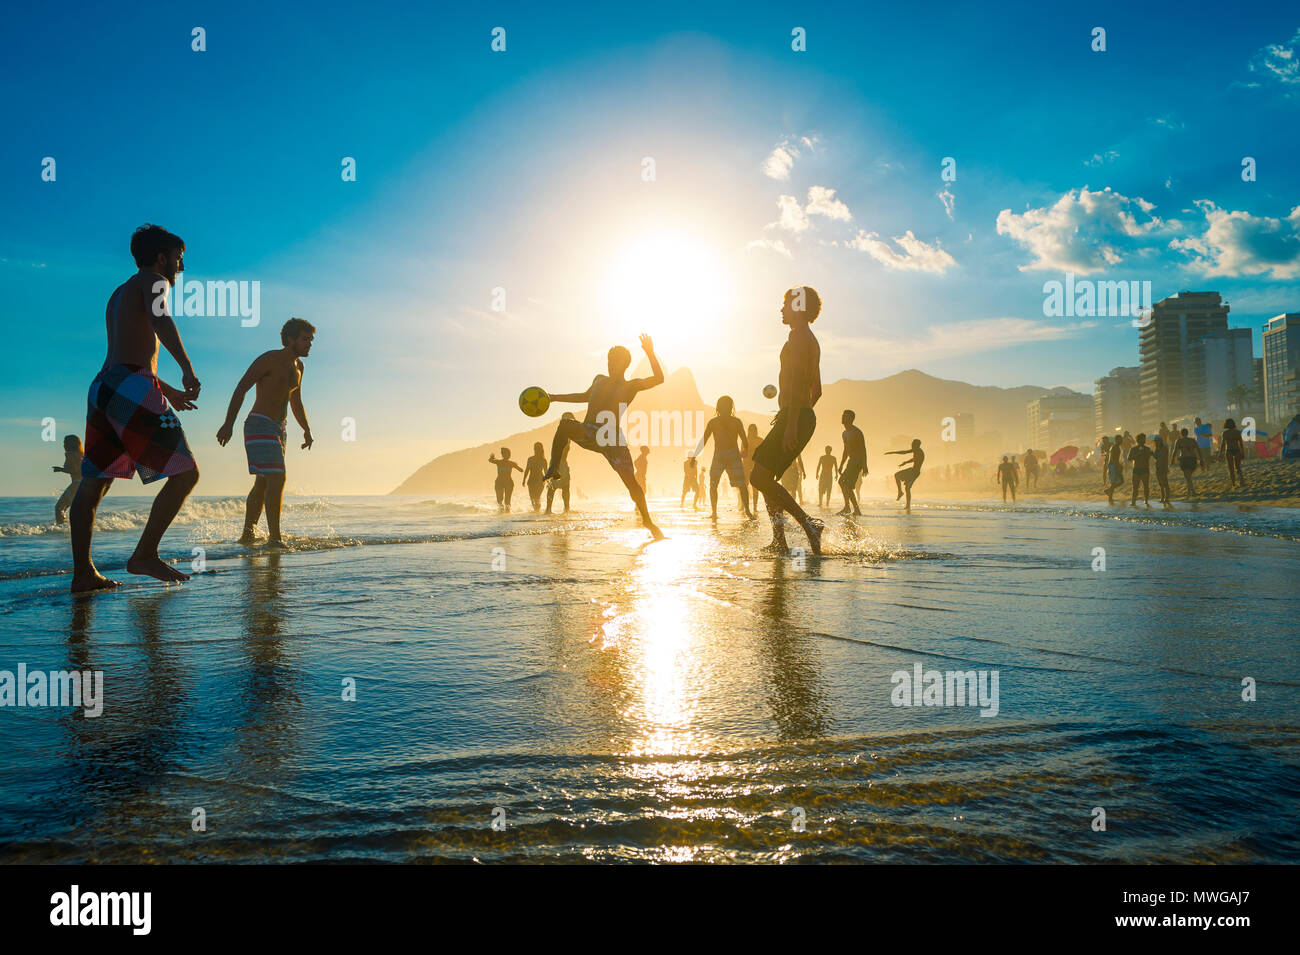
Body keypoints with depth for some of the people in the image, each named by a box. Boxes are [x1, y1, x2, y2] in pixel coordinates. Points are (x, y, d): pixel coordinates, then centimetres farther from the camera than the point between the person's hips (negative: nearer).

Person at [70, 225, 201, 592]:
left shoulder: (119, 294, 31)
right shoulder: (152, 280, 4)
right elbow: (160, 319, -19)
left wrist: (168, 390, 44)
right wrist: (187, 367, -27)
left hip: (102, 386, 10)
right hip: (133, 387, -10)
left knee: (93, 484, 6)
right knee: (185, 472, -7)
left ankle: (82, 572, 6)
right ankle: (145, 555, -10)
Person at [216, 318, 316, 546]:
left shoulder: (297, 366, 14)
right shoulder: (269, 359, -10)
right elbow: (241, 389, -13)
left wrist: (306, 429, 18)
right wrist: (228, 424, -19)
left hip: (278, 428, 9)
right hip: (259, 425, -9)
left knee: (263, 483, 12)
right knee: (277, 477, -18)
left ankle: (247, 534, 20)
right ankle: (275, 537, -18)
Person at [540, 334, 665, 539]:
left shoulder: (630, 386, 3)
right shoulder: (599, 380, 17)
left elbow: (659, 378, -11)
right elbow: (586, 396, 36)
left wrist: (650, 353, -18)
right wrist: (555, 398, 35)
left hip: (612, 438, -4)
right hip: (588, 433, 4)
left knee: (630, 479, -13)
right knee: (565, 424, -27)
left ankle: (648, 521, 2)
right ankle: (553, 468, -28)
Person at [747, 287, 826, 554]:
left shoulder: (798, 337, -10)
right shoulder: (811, 340, 22)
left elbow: (796, 382, -22)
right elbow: (816, 390, 27)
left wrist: (792, 424, -27)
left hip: (793, 416, -10)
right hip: (804, 417, 10)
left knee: (759, 478, -14)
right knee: (766, 477, 12)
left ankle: (808, 524, -15)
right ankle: (779, 541, 13)